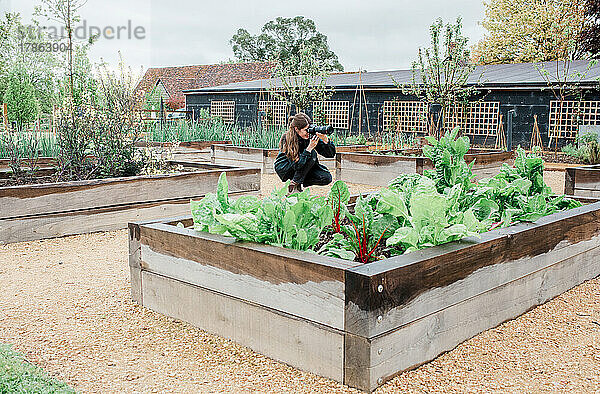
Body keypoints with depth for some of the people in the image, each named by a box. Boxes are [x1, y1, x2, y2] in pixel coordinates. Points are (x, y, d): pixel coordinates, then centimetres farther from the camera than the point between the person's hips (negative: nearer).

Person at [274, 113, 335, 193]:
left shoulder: (311, 135, -16)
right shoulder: (287, 139, -27)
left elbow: (331, 154, -13)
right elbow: (297, 165, -33)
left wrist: (325, 140, -32)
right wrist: (309, 148, -41)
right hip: (284, 168, -5)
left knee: (327, 178, -18)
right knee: (312, 154, -29)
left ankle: (298, 183, 0)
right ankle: (294, 184, -19)